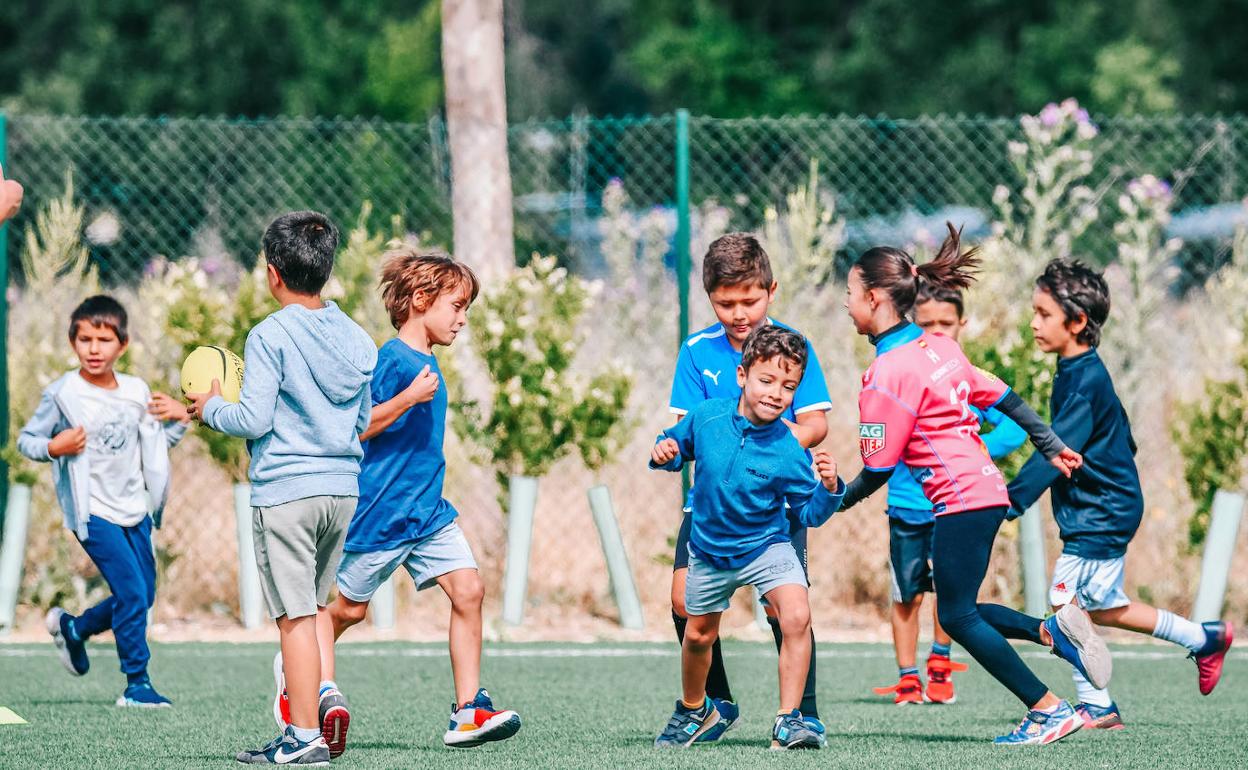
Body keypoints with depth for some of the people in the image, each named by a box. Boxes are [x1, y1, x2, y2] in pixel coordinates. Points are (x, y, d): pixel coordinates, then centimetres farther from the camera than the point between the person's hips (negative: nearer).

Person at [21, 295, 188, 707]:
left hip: (134, 508, 6)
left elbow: (155, 445, 16)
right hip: (92, 511, -6)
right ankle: (136, 684, -3)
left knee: (143, 596, 12)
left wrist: (177, 419, -2)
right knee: (133, 592, -14)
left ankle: (73, 628, 35)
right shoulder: (62, 394, -9)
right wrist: (53, 448, -23)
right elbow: (25, 440, -3)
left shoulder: (137, 392, 5)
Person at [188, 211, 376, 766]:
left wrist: (211, 408, 4)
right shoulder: (357, 339, 7)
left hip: (284, 490, -6)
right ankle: (325, 690, 3)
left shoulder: (271, 336, -11)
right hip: (343, 487, 6)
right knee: (315, 602, 22)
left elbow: (253, 421, -14)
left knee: (296, 615, -2)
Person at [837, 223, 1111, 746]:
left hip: (960, 501, -9)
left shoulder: (887, 375, -14)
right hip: (987, 489, 9)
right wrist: (1052, 447, 26)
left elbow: (878, 470, -11)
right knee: (958, 610, 16)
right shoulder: (938, 348, 11)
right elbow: (1005, 397, 17)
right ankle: (1055, 630, 4)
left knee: (957, 616, -3)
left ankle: (1049, 711, -3)